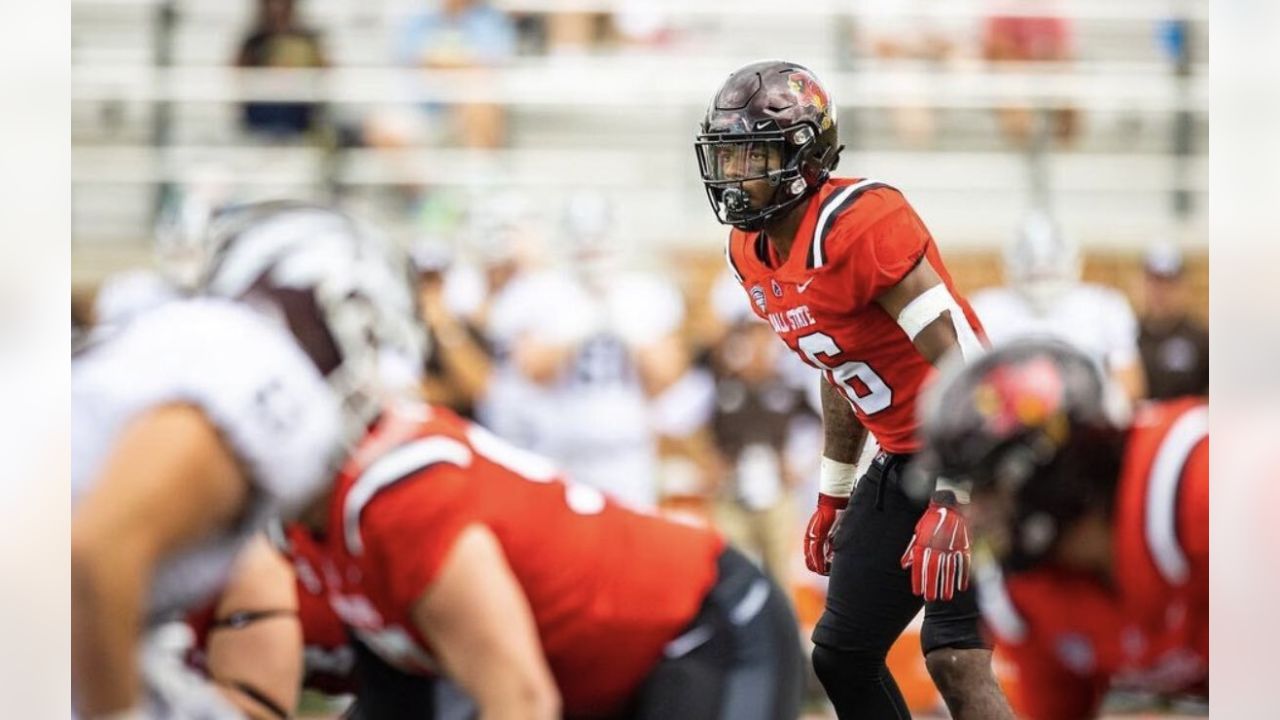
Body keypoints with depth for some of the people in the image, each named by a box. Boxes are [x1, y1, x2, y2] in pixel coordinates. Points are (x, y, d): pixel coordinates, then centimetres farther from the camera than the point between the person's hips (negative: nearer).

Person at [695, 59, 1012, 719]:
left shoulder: (860, 225, -23)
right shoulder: (751, 253, 5)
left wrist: (951, 505, -29)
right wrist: (832, 497, 23)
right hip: (901, 460, 10)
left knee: (955, 660, -19)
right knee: (841, 655, 12)